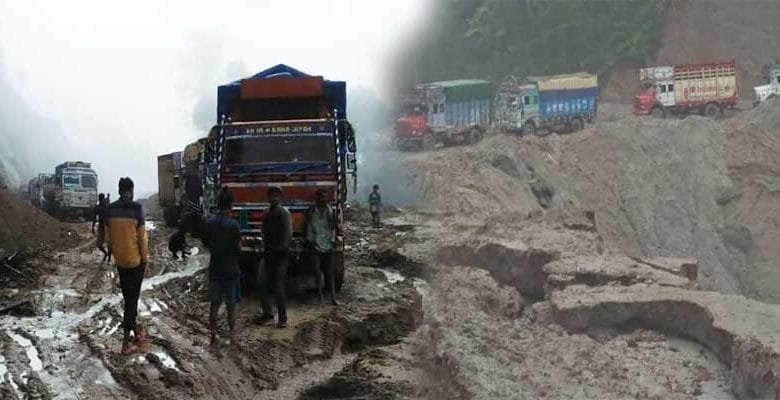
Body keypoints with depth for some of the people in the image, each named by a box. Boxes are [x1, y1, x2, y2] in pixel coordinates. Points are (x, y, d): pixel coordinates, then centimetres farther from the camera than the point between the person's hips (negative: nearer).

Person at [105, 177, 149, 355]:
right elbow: (142, 237, -12)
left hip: (120, 260, 4)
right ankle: (126, 343, 0)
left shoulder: (110, 209, -1)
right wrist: (145, 259, -1)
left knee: (128, 296, 19)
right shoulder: (136, 208, -14)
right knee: (133, 298, 1)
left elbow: (108, 237, 5)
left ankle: (136, 330, 33)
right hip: (136, 260, -4)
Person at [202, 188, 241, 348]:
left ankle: (213, 335, 12)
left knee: (214, 305, 11)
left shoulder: (210, 223, -1)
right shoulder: (233, 224, -15)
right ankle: (232, 336, 9)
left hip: (215, 269, 4)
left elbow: (206, 243, 8)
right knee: (231, 306, 5)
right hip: (230, 269, -4)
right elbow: (238, 248, -11)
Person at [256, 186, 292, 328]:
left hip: (280, 255, -6)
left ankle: (282, 318, 6)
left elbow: (288, 235, -13)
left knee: (278, 287, -4)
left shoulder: (284, 213, -9)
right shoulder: (267, 213, 11)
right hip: (268, 254, 6)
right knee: (263, 285, 4)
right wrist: (265, 248, 4)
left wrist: (279, 250, -17)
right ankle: (267, 313, 18)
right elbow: (265, 233, 15)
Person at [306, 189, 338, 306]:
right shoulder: (312, 212, 1)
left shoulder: (330, 211, 4)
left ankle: (333, 297, -1)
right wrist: (310, 240, -3)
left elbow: (333, 227, 8)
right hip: (315, 246, -1)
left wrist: (332, 240, 0)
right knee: (317, 271, 1)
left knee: (330, 272, 0)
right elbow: (309, 227, 4)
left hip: (328, 246, 1)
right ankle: (320, 296, 9)